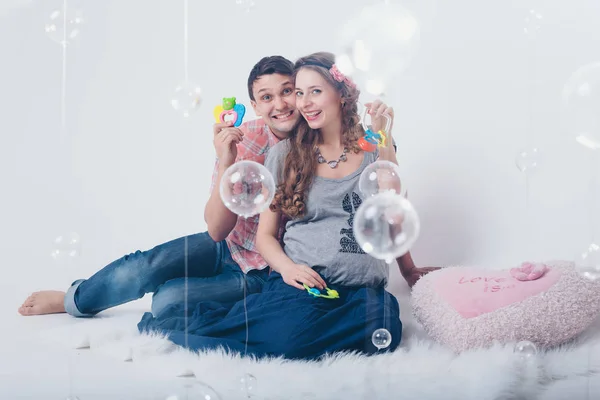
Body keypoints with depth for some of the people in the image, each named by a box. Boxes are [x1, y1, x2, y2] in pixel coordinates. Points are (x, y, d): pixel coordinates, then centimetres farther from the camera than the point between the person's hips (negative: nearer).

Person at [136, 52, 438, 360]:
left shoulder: (373, 147, 12)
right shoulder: (285, 154, 10)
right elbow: (265, 234, 12)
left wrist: (385, 139, -5)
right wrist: (287, 266, -10)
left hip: (363, 288, 2)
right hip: (301, 280, -2)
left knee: (382, 330, -34)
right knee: (289, 333, -36)